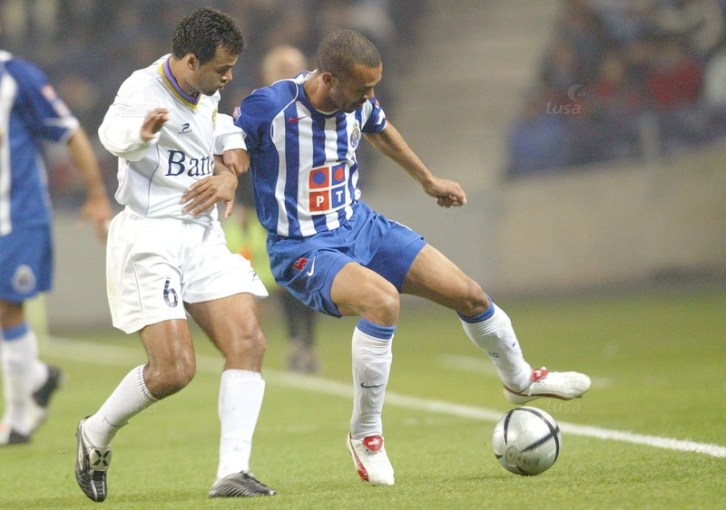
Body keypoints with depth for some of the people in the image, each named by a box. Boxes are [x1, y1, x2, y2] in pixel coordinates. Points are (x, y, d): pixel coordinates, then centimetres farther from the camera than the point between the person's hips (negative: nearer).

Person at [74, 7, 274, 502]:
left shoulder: (207, 94, 8)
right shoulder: (145, 89, -16)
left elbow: (230, 139, 26)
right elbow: (115, 133, -35)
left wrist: (230, 174, 3)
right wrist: (139, 133, -59)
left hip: (203, 237, 8)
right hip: (149, 239, -7)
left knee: (248, 342, -10)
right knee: (174, 369, -14)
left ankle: (233, 472, -10)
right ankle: (96, 434, 12)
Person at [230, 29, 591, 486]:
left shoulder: (360, 103, -4)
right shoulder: (268, 107, -23)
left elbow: (381, 131, 21)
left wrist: (428, 180, 32)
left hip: (360, 226, 7)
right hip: (302, 251, -7)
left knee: (468, 293, 4)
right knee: (383, 300, -35)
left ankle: (520, 380, 37)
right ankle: (365, 436, -17)